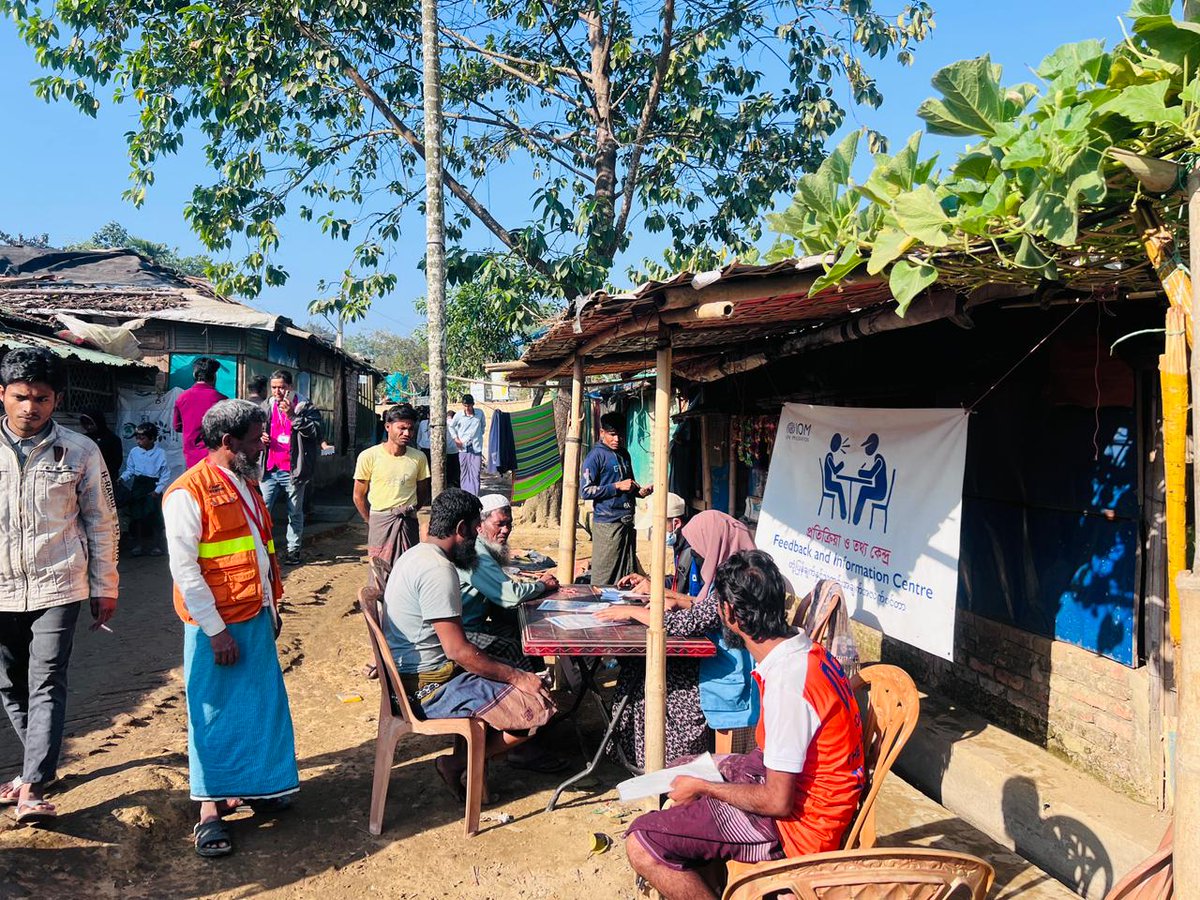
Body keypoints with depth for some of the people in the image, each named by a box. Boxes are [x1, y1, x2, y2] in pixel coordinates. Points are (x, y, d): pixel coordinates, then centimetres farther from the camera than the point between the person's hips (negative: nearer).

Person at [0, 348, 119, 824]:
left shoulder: (79, 452, -3)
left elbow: (102, 523, 3)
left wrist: (104, 587, 4)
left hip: (56, 587, -3)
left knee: (46, 684, -6)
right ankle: (42, 763, 30)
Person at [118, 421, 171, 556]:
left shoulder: (160, 453, -8)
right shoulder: (134, 452, 1)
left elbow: (165, 475, -6)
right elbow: (130, 469, 9)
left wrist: (157, 490, -10)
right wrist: (123, 477, -10)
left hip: (153, 487, -3)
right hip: (138, 486, 3)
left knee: (155, 516, 0)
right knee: (137, 516, 8)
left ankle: (157, 545, 13)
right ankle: (138, 544, 20)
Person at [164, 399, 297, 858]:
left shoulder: (245, 484, 12)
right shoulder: (188, 492, -15)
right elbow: (185, 569, -18)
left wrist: (272, 605, 16)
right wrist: (216, 631, -18)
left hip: (257, 617, 8)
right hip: (217, 625, -8)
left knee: (261, 705, 13)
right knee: (216, 714, 3)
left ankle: (251, 786, 29)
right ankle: (211, 808, 15)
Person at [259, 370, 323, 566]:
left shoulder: (304, 406, -3)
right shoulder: (266, 406, 9)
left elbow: (315, 430, -14)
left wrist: (293, 415, -22)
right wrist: (259, 437, 1)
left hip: (293, 470, -3)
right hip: (270, 469, 3)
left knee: (295, 513, 7)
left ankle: (293, 550, 17)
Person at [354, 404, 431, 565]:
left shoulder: (419, 457, 1)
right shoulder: (369, 456, -5)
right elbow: (359, 496, 3)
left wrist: (409, 512, 6)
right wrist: (372, 522, 4)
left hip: (409, 523, 2)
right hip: (380, 522, -2)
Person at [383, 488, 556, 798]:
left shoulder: (418, 555, 11)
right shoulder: (438, 569, -21)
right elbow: (458, 650, -23)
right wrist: (517, 678, -14)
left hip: (412, 677, 11)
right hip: (433, 687, -11)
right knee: (539, 706, -14)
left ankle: (461, 758, 9)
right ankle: (457, 762, -3)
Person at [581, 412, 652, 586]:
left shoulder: (624, 455, 16)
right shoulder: (596, 455, -6)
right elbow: (587, 491, -12)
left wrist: (639, 491, 6)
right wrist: (617, 486, -14)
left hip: (626, 522, 7)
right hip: (607, 523, -7)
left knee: (628, 576, 8)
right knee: (604, 578, -5)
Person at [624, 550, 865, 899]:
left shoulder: (786, 682, -29)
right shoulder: (804, 650, -1)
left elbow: (778, 801, -24)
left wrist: (703, 787, -10)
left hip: (796, 823, -10)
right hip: (794, 783, 10)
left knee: (641, 844, -17)